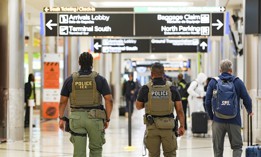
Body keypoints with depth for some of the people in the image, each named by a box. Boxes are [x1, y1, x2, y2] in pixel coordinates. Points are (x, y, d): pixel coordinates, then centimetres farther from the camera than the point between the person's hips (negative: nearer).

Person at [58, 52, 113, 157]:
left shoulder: (70, 80, 3)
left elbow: (63, 101, 4)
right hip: (94, 117, -1)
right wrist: (107, 119, 1)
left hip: (76, 117, 1)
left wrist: (61, 118, 12)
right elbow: (109, 100, -6)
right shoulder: (99, 79, -1)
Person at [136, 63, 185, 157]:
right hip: (168, 125, 0)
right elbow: (179, 110, 0)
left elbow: (138, 106, 9)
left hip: (152, 126, 0)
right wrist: (182, 126, 8)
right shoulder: (172, 88, -2)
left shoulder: (145, 89, -5)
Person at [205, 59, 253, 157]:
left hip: (218, 121, 1)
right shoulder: (238, 82, 0)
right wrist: (250, 111, 20)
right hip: (234, 121, -1)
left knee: (218, 149, 10)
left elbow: (207, 102, -2)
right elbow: (247, 100, 0)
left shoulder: (213, 82, 1)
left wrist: (211, 116, 10)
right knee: (237, 146, 11)